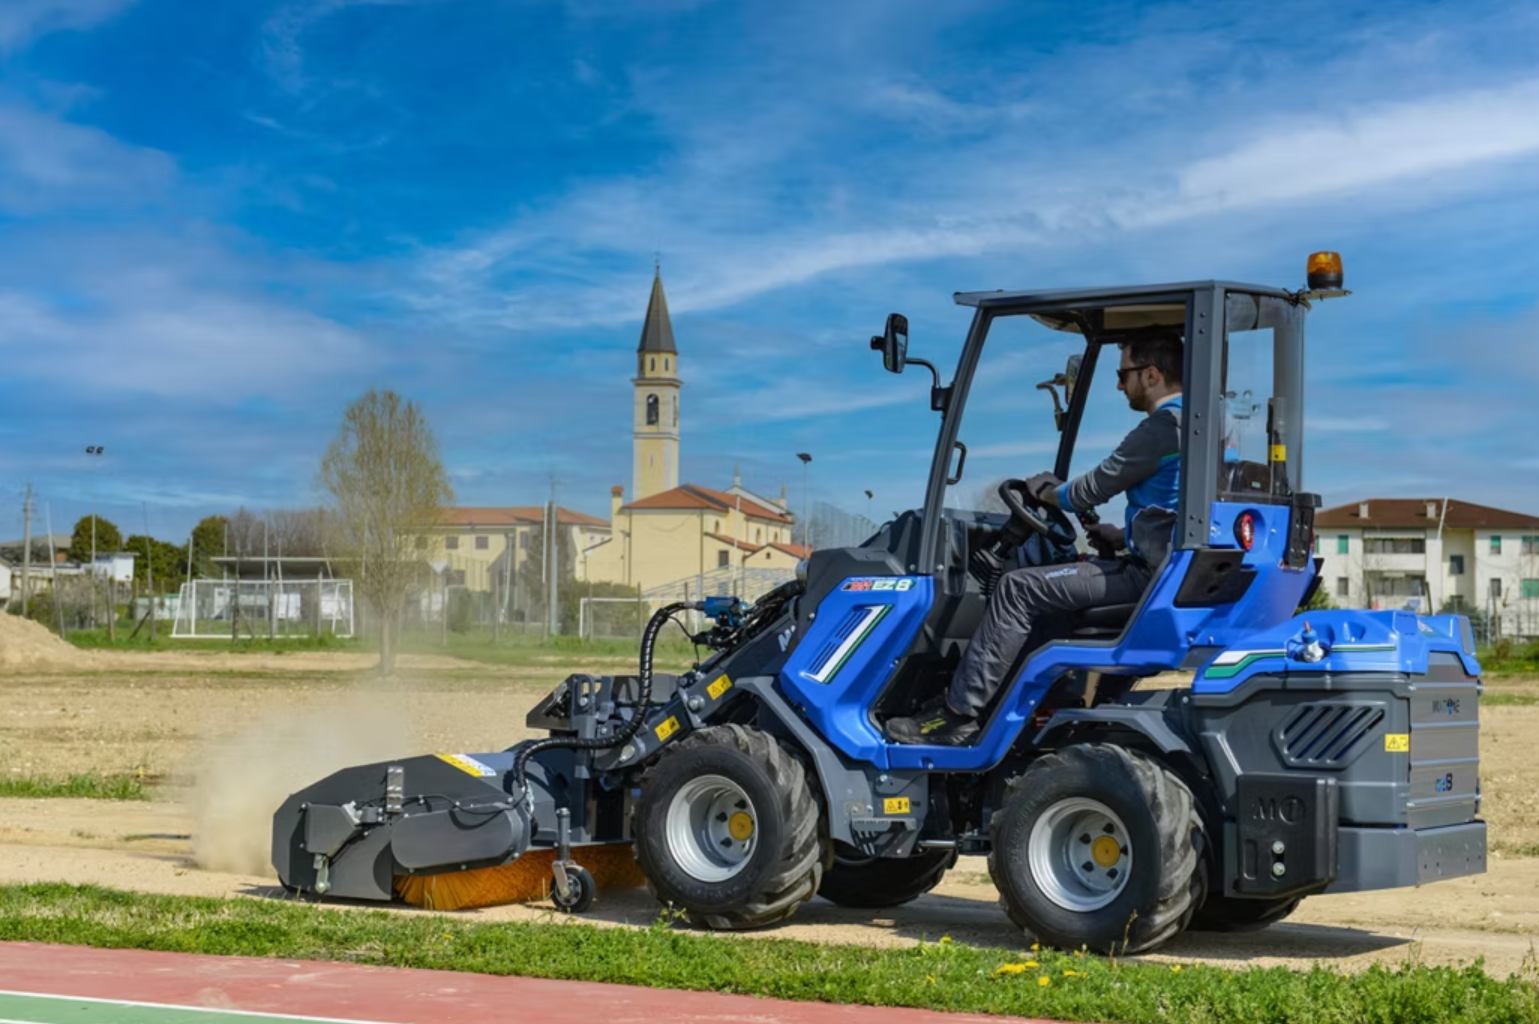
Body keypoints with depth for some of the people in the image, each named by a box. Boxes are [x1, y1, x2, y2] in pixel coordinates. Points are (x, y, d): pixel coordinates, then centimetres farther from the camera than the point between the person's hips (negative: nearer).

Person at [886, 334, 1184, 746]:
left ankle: (957, 715, -11)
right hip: (1168, 563, 11)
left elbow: (1095, 487, -11)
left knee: (1018, 589, -13)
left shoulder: (1160, 429, -16)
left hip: (1149, 573, -11)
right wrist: (1124, 536, 14)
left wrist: (1048, 492, 9)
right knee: (1038, 578, 22)